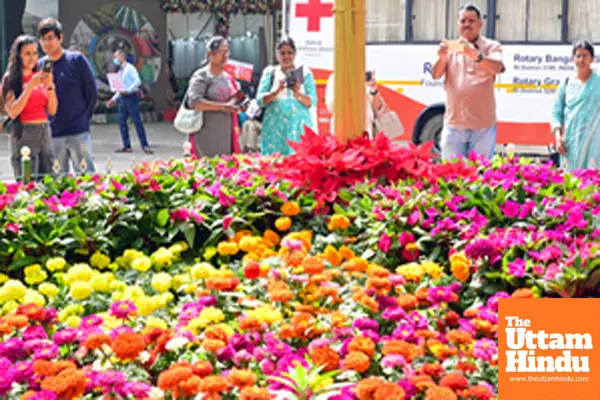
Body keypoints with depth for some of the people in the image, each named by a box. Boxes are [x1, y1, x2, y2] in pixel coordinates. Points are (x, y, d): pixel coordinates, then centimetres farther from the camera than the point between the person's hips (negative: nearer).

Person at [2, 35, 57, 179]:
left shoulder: (40, 76, 11)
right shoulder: (11, 79, -3)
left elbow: (52, 110, 8)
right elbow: (12, 112, -14)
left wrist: (49, 86, -7)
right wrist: (31, 86, -16)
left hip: (44, 133, 5)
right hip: (24, 134, -5)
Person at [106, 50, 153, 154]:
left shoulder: (130, 68, -4)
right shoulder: (120, 71, 21)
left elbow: (138, 81, -16)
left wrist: (128, 90, -24)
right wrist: (114, 99, 21)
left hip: (131, 97, -9)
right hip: (123, 98, 9)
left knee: (137, 121, -9)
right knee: (122, 121, 3)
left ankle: (145, 146, -8)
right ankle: (127, 146, 6)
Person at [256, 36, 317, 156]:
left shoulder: (305, 73, 10)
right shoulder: (270, 72, 12)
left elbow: (313, 102, 2)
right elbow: (260, 100, 2)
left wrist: (298, 94, -17)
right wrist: (277, 91, -14)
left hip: (300, 128, 0)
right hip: (275, 127, 0)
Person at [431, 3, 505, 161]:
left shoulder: (491, 47, 5)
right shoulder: (451, 48, 10)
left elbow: (497, 67, -16)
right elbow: (435, 75, -3)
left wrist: (476, 55, -36)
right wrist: (442, 57, -25)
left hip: (483, 125, -2)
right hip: (454, 124, 2)